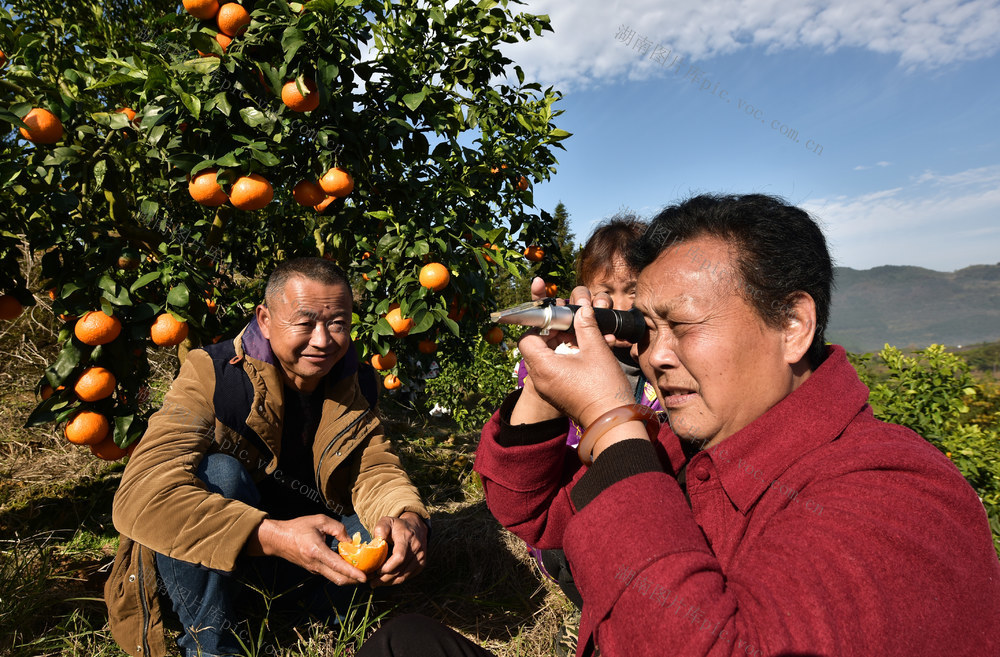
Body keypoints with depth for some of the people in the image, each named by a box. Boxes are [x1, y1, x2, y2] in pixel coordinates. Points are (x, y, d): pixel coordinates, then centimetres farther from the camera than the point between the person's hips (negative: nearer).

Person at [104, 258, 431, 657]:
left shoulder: (355, 384, -6)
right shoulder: (213, 374, -23)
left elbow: (375, 468, -9)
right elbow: (141, 494, -33)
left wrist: (407, 517, -35)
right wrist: (274, 536, -46)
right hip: (199, 561, -3)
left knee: (395, 537, -18)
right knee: (219, 474, -32)